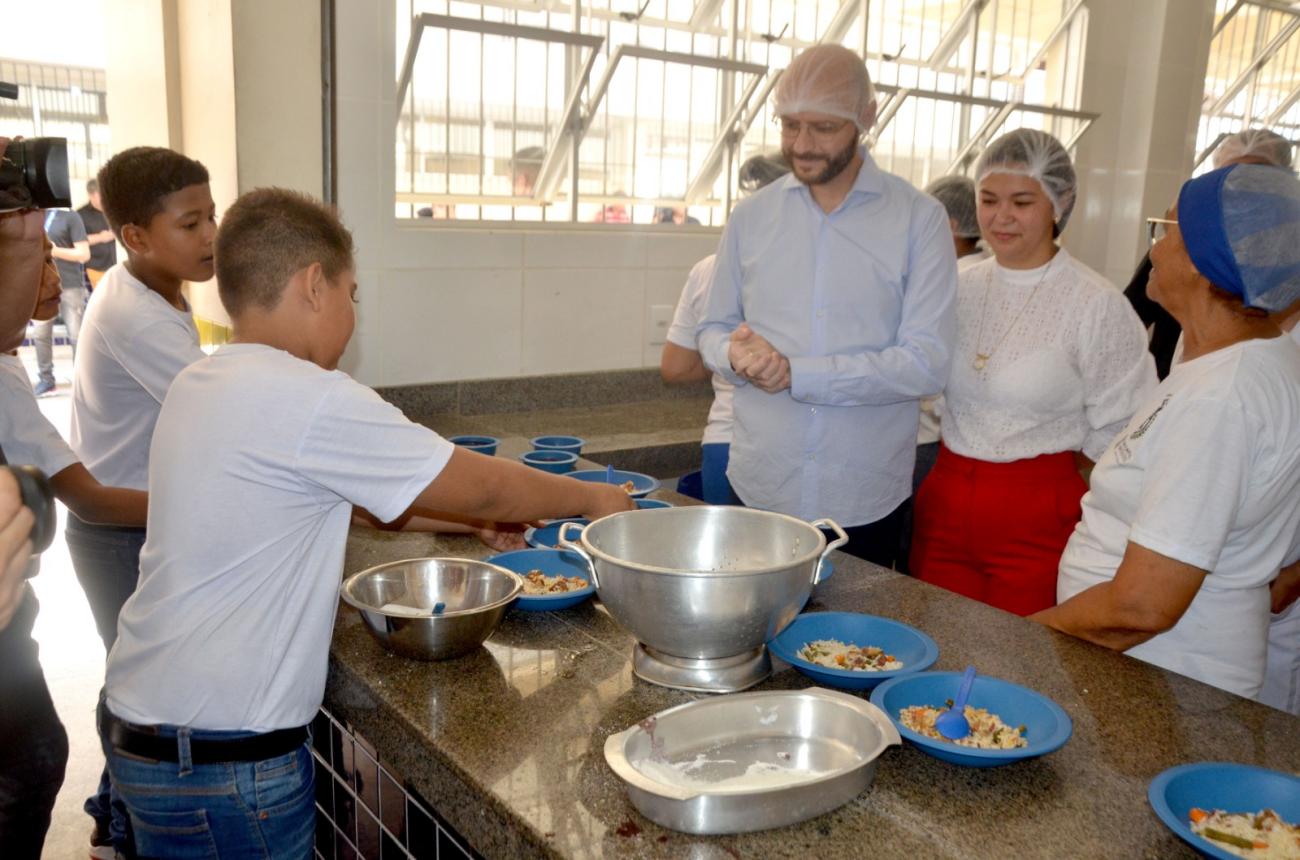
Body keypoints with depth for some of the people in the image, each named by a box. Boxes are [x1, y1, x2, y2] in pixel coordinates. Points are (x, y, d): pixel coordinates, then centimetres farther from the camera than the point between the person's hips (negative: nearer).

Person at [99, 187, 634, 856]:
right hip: (222, 761, -8)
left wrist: (478, 517, 14)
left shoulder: (200, 385, 4)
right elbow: (483, 487, -15)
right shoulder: (310, 402, -23)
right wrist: (594, 497, 2)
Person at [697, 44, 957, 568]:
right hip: (756, 487, 2)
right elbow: (714, 330, 11)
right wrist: (736, 355, -13)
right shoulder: (750, 216, 4)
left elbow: (926, 363, -12)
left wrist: (795, 373, -17)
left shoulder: (919, 220, -5)